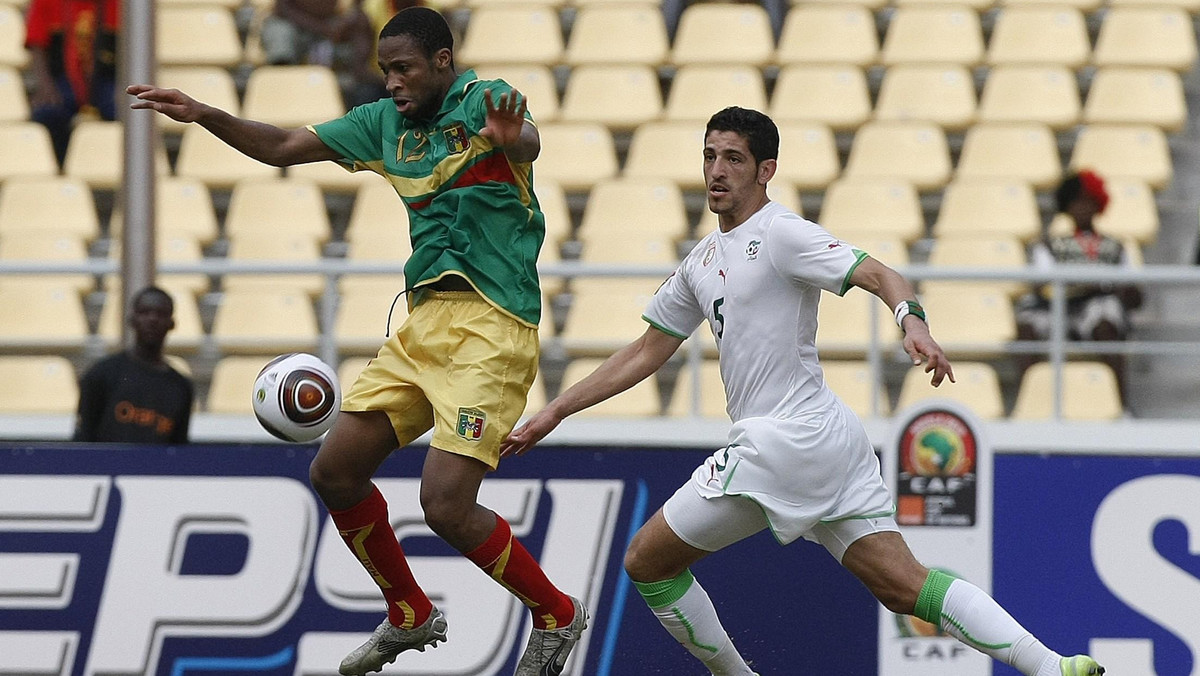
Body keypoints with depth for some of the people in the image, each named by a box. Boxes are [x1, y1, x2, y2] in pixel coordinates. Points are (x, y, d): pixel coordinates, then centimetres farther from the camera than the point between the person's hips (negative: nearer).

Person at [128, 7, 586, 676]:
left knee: (447, 505, -18)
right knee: (335, 472, 7)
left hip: (491, 327, -8)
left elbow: (527, 143, -31)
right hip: (423, 321, 8)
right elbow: (282, 146, 18)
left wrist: (513, 138, -56)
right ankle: (410, 616, 26)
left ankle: (558, 615, 4)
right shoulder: (385, 123, 14)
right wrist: (203, 115, 3)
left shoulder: (486, 101, -8)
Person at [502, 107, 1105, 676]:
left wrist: (913, 324, -37)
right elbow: (646, 354, 27)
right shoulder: (703, 261, 21)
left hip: (787, 439, -9)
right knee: (904, 586, -2)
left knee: (646, 563, 1)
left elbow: (878, 275, -16)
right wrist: (553, 413, 25)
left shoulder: (780, 234, -6)